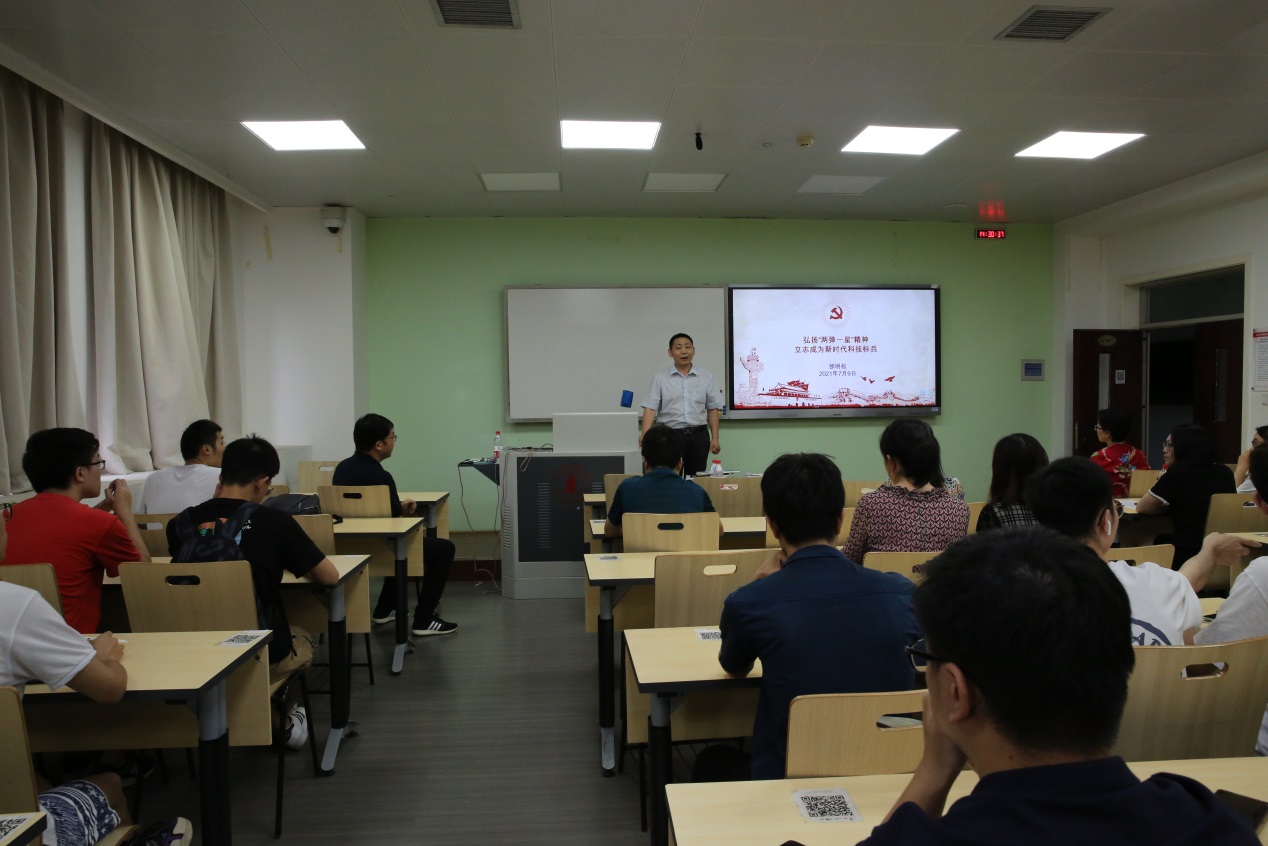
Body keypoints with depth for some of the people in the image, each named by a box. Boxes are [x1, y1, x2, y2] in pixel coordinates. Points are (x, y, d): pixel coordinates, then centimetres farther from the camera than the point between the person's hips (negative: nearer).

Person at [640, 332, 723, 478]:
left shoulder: (706, 377, 7)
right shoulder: (659, 377, 1)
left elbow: (713, 409, 9)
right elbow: (651, 407, -5)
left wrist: (715, 438, 3)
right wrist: (645, 434, -19)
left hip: (698, 436, 2)